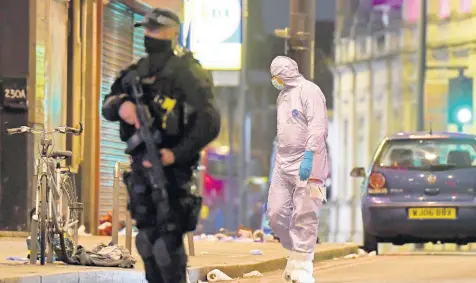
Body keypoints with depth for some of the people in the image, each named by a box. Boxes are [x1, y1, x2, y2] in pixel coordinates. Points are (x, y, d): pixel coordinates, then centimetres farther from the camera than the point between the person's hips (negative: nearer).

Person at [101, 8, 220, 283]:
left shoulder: (186, 72, -10)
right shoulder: (139, 70, 13)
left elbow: (210, 122, -17)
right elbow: (107, 105, 13)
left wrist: (176, 154, -22)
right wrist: (120, 105, -11)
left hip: (171, 169, -8)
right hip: (141, 166, 8)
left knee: (168, 244, -12)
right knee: (147, 240, 13)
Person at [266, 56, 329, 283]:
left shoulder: (309, 91, -7)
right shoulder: (283, 96, 21)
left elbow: (318, 126, -18)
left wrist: (309, 155, -26)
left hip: (306, 164, -8)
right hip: (283, 164, 8)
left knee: (305, 216, -7)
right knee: (276, 214, 3)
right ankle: (295, 253, 20)